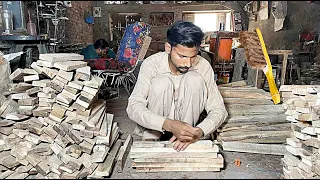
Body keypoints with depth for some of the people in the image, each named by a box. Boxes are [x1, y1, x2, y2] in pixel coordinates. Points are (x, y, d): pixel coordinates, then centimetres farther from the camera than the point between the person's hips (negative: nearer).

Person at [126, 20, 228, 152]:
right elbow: (133, 107, -29)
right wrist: (169, 125, -45)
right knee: (161, 82, -29)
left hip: (187, 121, 1)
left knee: (195, 79, -24)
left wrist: (198, 132, -36)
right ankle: (151, 138, -10)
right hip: (156, 126, 0)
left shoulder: (203, 66, -16)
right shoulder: (151, 63, -21)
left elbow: (218, 109, -15)